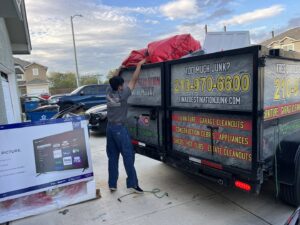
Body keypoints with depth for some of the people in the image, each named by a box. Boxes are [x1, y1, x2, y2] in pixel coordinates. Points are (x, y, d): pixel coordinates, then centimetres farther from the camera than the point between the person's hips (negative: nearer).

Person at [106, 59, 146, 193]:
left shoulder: (109, 92, 1)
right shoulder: (122, 95, -15)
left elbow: (114, 80, 19)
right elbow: (134, 80, -9)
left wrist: (120, 68, 27)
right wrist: (139, 65, 0)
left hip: (109, 127, 7)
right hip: (119, 128, -7)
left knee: (112, 157, 11)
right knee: (128, 156, 0)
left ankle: (112, 184, 17)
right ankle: (132, 183, 3)